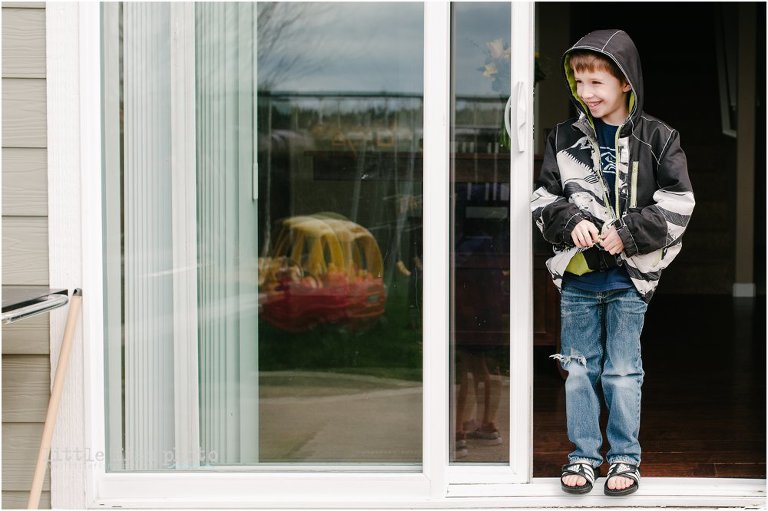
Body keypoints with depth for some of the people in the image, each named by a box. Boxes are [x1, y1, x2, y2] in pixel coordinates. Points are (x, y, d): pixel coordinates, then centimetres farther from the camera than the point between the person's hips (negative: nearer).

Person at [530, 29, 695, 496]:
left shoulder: (657, 139, -3)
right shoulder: (564, 139, 4)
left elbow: (677, 205, -5)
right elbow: (544, 199, 7)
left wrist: (628, 233, -15)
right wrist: (571, 222, -12)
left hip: (629, 278, -3)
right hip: (577, 276, 3)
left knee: (623, 371, 5)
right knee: (579, 369, 9)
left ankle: (626, 458, 18)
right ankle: (583, 455, 21)